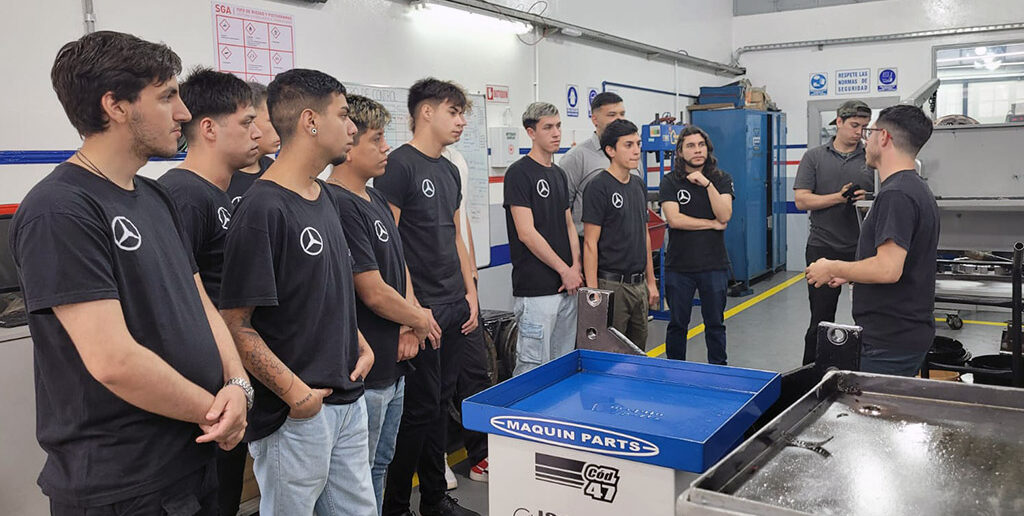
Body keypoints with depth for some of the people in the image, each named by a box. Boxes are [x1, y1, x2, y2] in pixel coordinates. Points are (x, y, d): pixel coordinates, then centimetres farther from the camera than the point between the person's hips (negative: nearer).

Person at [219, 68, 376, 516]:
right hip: (295, 414, -8)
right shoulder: (262, 210, -18)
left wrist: (359, 342, 6)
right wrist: (295, 392, -21)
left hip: (348, 400, 8)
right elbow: (235, 324, -18)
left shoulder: (324, 198, 9)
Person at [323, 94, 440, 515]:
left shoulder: (376, 199, 10)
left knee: (379, 465, 22)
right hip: (364, 370, -9)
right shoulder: (339, 205, -21)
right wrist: (419, 319, -5)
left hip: (394, 366, 9)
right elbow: (374, 293, -22)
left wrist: (409, 325, -2)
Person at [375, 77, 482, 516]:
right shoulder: (399, 164, -10)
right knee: (419, 407, -2)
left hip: (454, 308, 8)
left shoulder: (449, 170, 15)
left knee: (440, 402, 15)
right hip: (421, 309, -8)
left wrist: (470, 292, 14)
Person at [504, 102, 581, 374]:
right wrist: (565, 270, -12)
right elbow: (526, 233, -16)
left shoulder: (559, 174, 15)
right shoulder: (519, 173, -10)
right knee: (533, 367, -4)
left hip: (567, 288, 8)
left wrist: (576, 267, 1)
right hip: (536, 289, -8)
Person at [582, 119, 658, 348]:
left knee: (638, 353, 15)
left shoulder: (639, 185, 12)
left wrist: (651, 281, 16)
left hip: (638, 284, 8)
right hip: (611, 285, -7)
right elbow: (590, 242, -14)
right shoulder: (598, 187, -11)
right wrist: (592, 291, -18)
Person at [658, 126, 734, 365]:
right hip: (679, 265, -1)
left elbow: (725, 215, -11)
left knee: (715, 323, 11)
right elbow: (674, 219, -13)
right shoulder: (670, 182, 0)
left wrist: (707, 184, -17)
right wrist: (712, 224, -8)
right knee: (677, 324, 9)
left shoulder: (722, 179, 4)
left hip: (714, 264, 1)